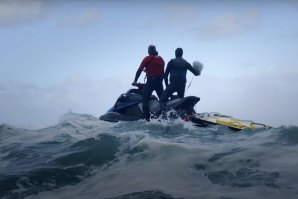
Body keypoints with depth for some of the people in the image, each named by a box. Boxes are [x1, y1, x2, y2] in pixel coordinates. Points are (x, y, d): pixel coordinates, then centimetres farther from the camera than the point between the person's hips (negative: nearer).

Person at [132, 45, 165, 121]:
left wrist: (135, 81, -2)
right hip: (160, 82, 6)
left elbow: (140, 70, -5)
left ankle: (146, 117, -21)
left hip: (151, 81, -6)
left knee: (145, 99, -9)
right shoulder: (161, 59, 16)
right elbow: (163, 71, 17)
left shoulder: (148, 59, -1)